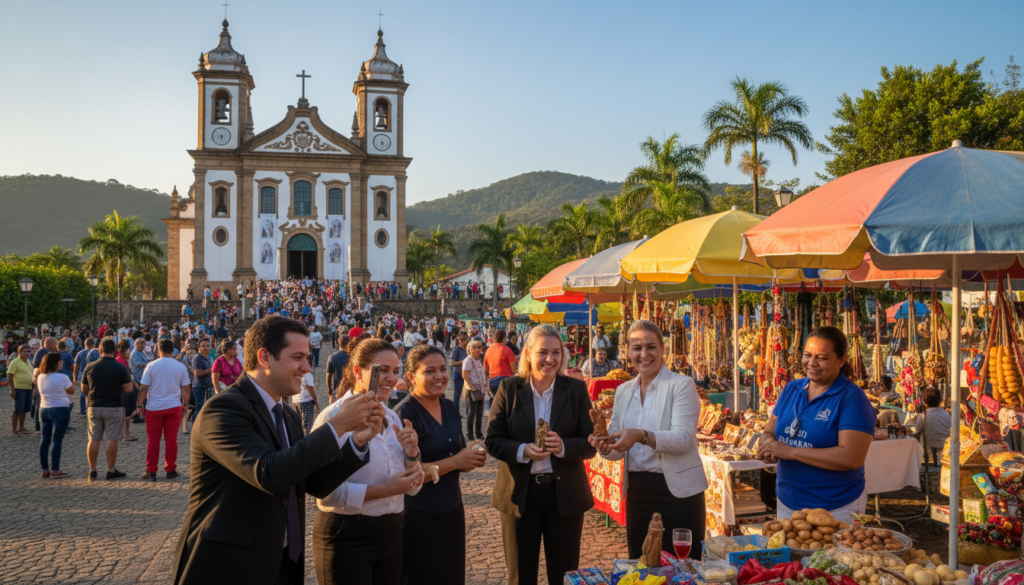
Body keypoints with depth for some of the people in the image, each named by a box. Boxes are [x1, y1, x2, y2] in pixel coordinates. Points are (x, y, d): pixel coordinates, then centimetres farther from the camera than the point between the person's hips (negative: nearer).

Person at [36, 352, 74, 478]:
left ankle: (45, 470, 14)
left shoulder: (40, 377, 5)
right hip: (60, 410, -7)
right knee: (57, 440, -2)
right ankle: (55, 470, 0)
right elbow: (72, 391, -5)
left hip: (44, 410, 7)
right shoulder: (62, 377, -15)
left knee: (45, 439, 10)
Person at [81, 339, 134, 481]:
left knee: (94, 439, 9)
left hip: (94, 406, 3)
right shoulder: (120, 367, -7)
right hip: (114, 407, -3)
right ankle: (111, 470, 6)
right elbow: (129, 389, -8)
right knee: (112, 439, 2)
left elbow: (83, 389, 9)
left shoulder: (90, 367, 2)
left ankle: (92, 471, 13)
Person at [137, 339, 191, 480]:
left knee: (153, 440, 5)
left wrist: (139, 405, 6)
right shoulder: (180, 367, 1)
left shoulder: (152, 366, -4)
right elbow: (186, 389, 4)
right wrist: (185, 404, 18)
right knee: (171, 439, 6)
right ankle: (171, 470, 8)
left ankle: (151, 471, 8)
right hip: (174, 407, 1)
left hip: (154, 408, -1)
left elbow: (144, 388, -4)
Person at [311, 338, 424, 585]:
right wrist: (384, 490, -22)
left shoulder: (392, 418, 9)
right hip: (346, 536, -6)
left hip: (390, 534, 7)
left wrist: (411, 454, -7)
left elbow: (412, 487, 11)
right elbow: (326, 491, -19)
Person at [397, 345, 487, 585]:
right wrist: (454, 462, -20)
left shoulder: (449, 407, 6)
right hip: (418, 517, -7)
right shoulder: (404, 414, -15)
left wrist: (472, 459, -5)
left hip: (452, 511, 7)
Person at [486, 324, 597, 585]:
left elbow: (590, 444, -2)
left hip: (564, 493, 0)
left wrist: (563, 446, -22)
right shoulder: (509, 388, 0)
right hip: (519, 494, 0)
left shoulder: (576, 389, 0)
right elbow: (493, 441, -3)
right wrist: (523, 451, -21)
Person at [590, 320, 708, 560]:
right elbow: (620, 449, 12)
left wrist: (642, 436, -34)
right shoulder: (623, 391, 10)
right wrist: (605, 447, -11)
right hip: (637, 493, 5)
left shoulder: (681, 385, -7)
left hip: (677, 492, -5)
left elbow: (684, 439, -18)